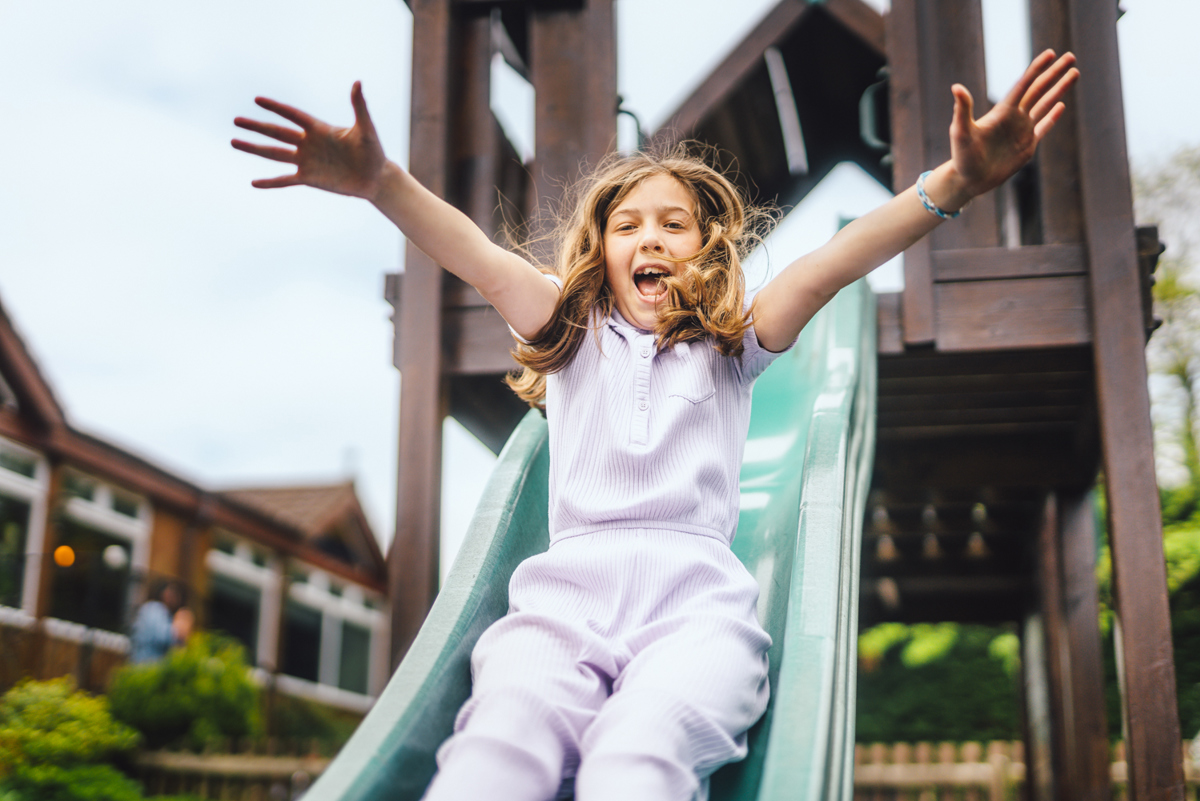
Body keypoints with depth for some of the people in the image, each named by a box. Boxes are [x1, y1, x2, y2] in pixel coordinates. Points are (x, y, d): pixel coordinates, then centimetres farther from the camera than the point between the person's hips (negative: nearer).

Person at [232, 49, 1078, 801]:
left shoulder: (730, 347, 21)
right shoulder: (573, 335, 24)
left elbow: (825, 268, 5)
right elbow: (485, 261, 7)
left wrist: (952, 184, -10)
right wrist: (379, 181, -10)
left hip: (695, 594, -1)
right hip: (565, 590, 1)